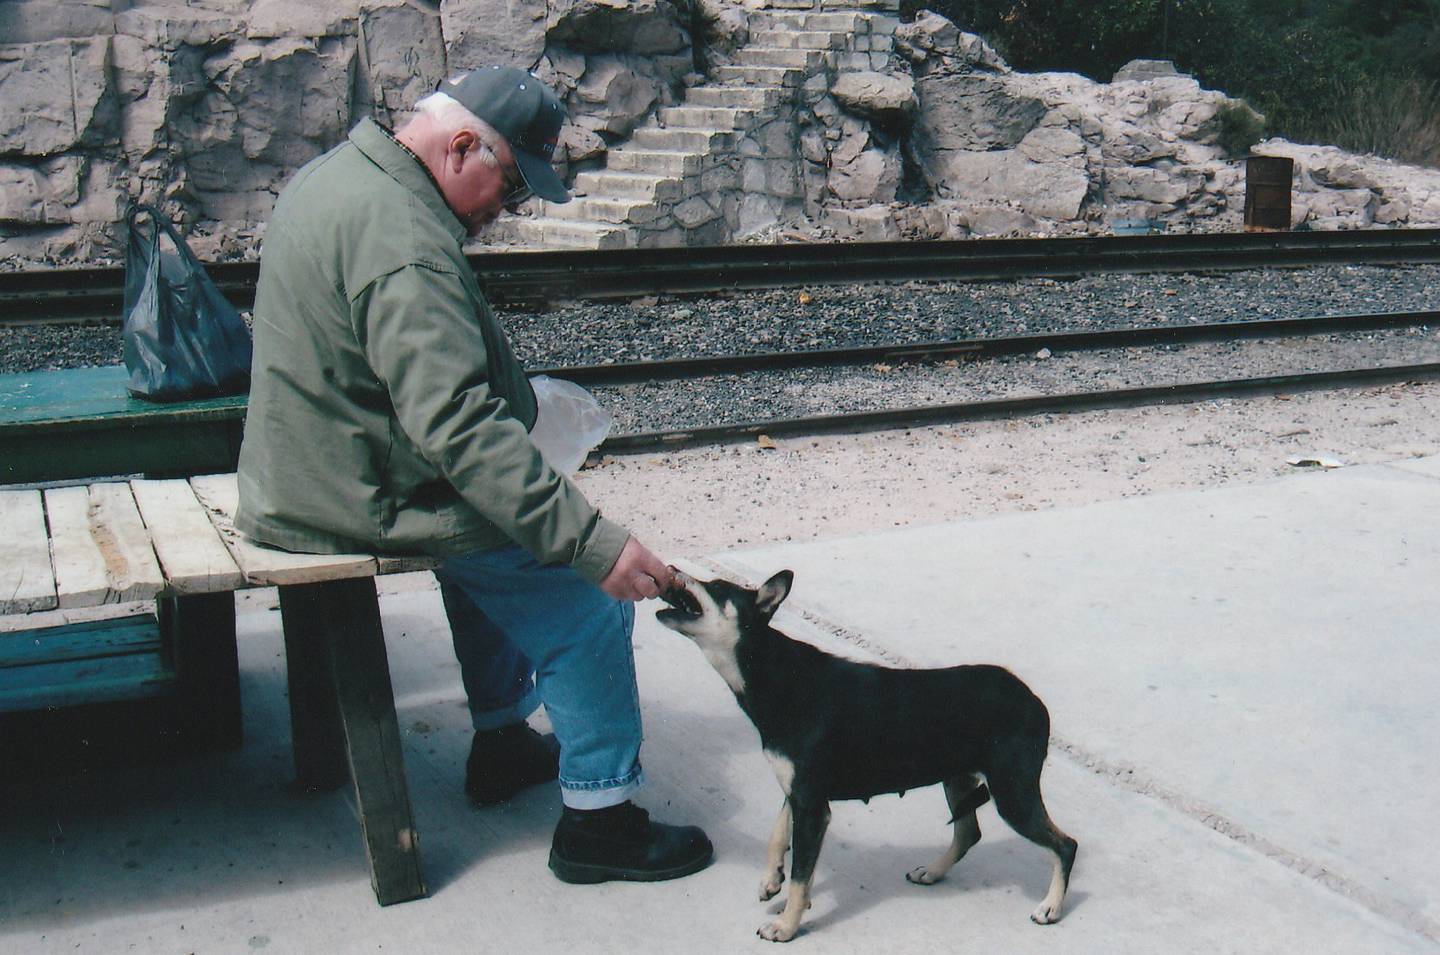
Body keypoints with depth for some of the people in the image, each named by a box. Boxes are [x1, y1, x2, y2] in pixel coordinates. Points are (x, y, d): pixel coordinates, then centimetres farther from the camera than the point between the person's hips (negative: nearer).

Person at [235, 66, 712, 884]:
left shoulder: (339, 173, 7)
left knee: (499, 517, 29)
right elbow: (457, 425, -34)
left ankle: (502, 742, 35)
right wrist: (595, 542, -35)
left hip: (313, 469, 11)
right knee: (589, 594, -8)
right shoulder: (400, 239, -27)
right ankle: (599, 818, 3)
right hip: (367, 499, -10)